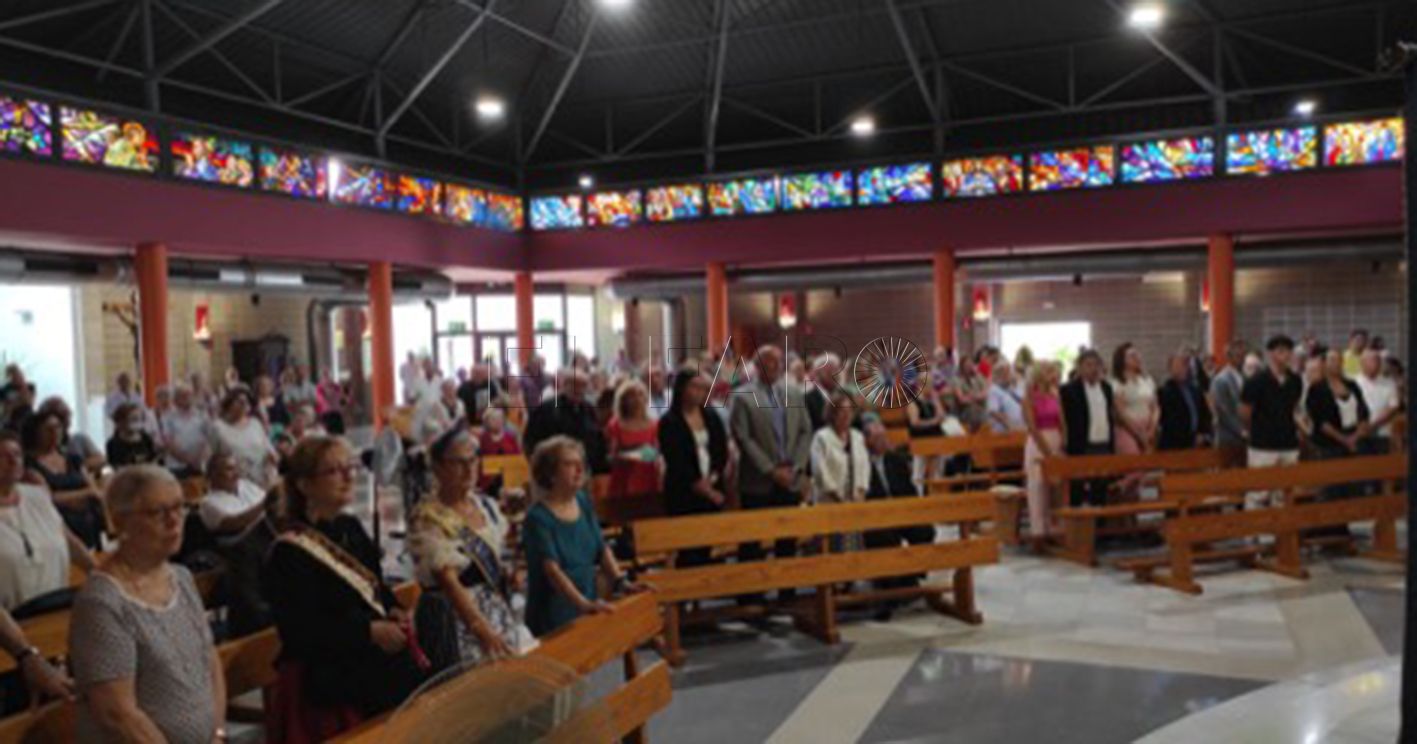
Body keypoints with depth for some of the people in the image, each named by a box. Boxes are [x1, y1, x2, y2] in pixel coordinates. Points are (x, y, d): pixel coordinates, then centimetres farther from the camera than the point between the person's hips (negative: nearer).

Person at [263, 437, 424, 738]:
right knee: (414, 691, -20)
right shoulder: (289, 552, -10)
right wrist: (369, 631, -20)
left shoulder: (351, 528, 12)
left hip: (376, 648, 7)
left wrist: (393, 611, 0)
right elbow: (300, 630, -17)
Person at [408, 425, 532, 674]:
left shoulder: (486, 505, 5)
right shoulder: (426, 520, -16)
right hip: (454, 620, -6)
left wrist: (507, 573, -1)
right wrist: (483, 630, -35)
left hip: (499, 612, 7)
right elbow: (448, 581, -25)